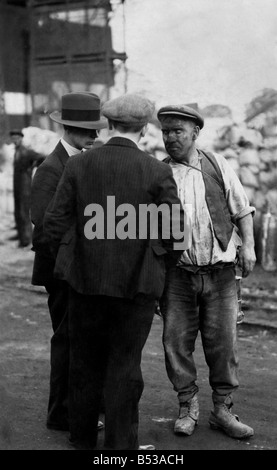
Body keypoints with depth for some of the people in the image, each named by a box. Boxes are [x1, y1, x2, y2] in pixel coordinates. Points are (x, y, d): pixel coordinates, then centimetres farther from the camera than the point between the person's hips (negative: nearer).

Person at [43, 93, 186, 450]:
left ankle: (82, 437, 28)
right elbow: (175, 230, -9)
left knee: (84, 361, 16)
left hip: (85, 278, 2)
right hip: (137, 283, -2)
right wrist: (161, 263, 10)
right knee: (124, 364, 8)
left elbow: (54, 223, -3)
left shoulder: (78, 165, -4)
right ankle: (120, 443, 15)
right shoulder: (157, 172, -9)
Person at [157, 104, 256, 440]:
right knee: (177, 341, 2)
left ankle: (222, 410, 15)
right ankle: (187, 408, 18)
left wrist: (248, 246, 0)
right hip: (177, 273, 0)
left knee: (223, 342, 2)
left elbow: (242, 209, 10)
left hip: (220, 271, 0)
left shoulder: (217, 166, 5)